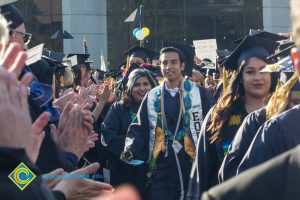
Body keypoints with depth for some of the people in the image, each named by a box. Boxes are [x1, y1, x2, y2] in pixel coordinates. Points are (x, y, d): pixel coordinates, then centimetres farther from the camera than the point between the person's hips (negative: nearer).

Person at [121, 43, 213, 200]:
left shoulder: (199, 94, 0)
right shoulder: (152, 97, 7)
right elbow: (139, 129, 8)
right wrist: (131, 151, -9)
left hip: (193, 165, -1)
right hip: (161, 167, 2)